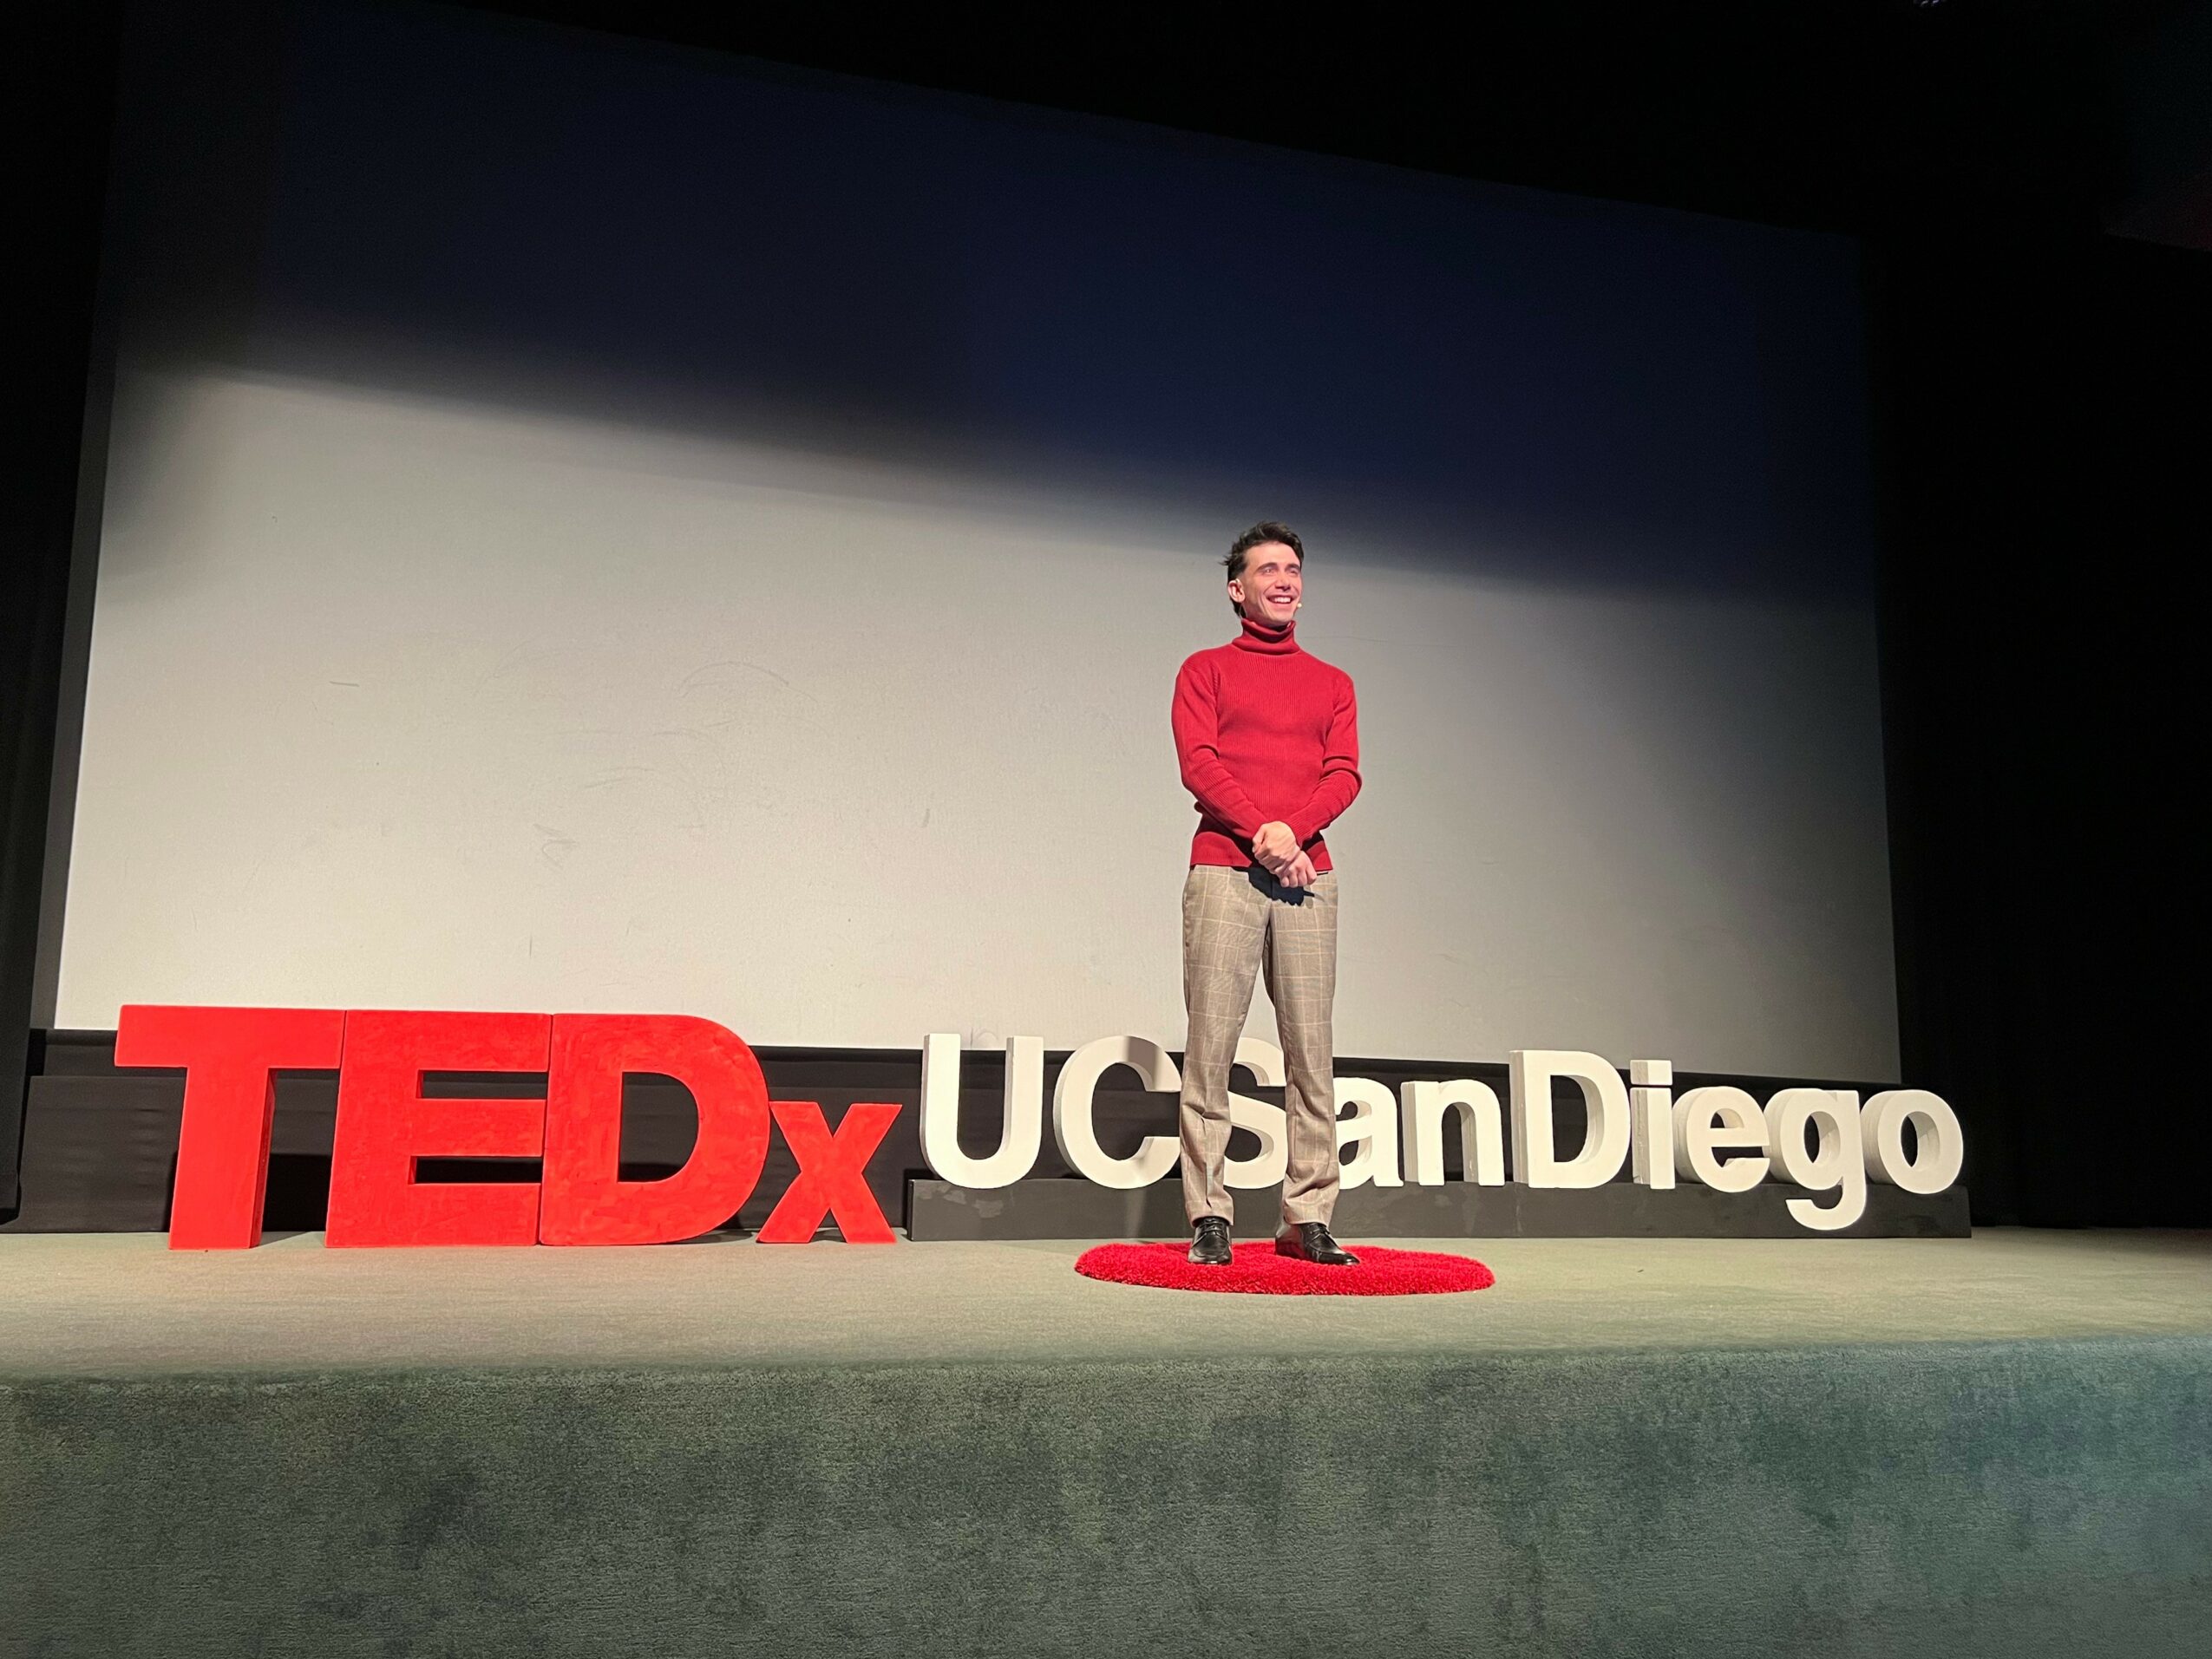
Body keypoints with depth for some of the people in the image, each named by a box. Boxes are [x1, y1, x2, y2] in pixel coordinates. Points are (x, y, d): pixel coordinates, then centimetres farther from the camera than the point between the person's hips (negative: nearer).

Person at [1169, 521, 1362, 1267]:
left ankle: (1308, 1220, 4)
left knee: (1311, 1051, -1)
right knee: (1210, 1046, -5)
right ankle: (1208, 1216, 0)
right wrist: (1260, 831, -14)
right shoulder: (1204, 670, 13)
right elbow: (1198, 763, -1)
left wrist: (1292, 830, -11)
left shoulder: (1332, 683, 20)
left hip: (1308, 876, 3)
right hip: (1223, 873, -2)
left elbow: (1345, 774, 7)